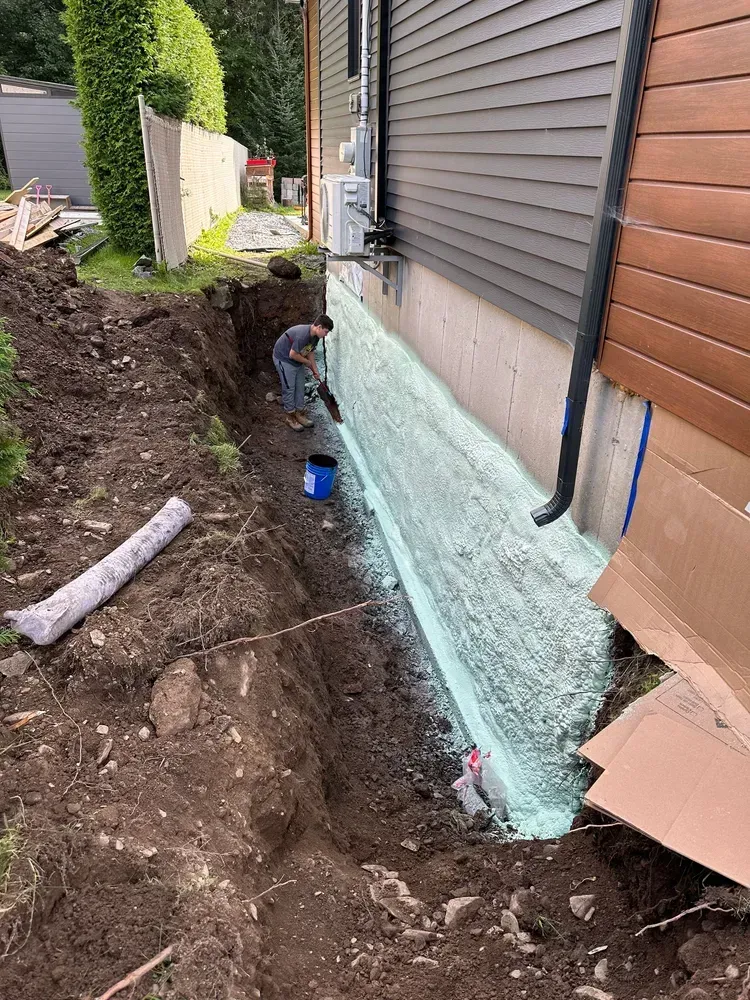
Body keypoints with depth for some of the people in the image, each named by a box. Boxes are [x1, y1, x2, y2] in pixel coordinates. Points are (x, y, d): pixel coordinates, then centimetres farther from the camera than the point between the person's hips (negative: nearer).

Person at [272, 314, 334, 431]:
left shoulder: (315, 335, -7)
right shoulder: (302, 334, -35)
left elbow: (310, 352, 7)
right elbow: (292, 354, -29)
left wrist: (315, 369, 6)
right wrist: (308, 362, -15)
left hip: (298, 360, 8)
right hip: (284, 359, -8)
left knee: (300, 387, 12)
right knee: (289, 388, -1)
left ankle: (299, 413, 25)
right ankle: (290, 417, 11)